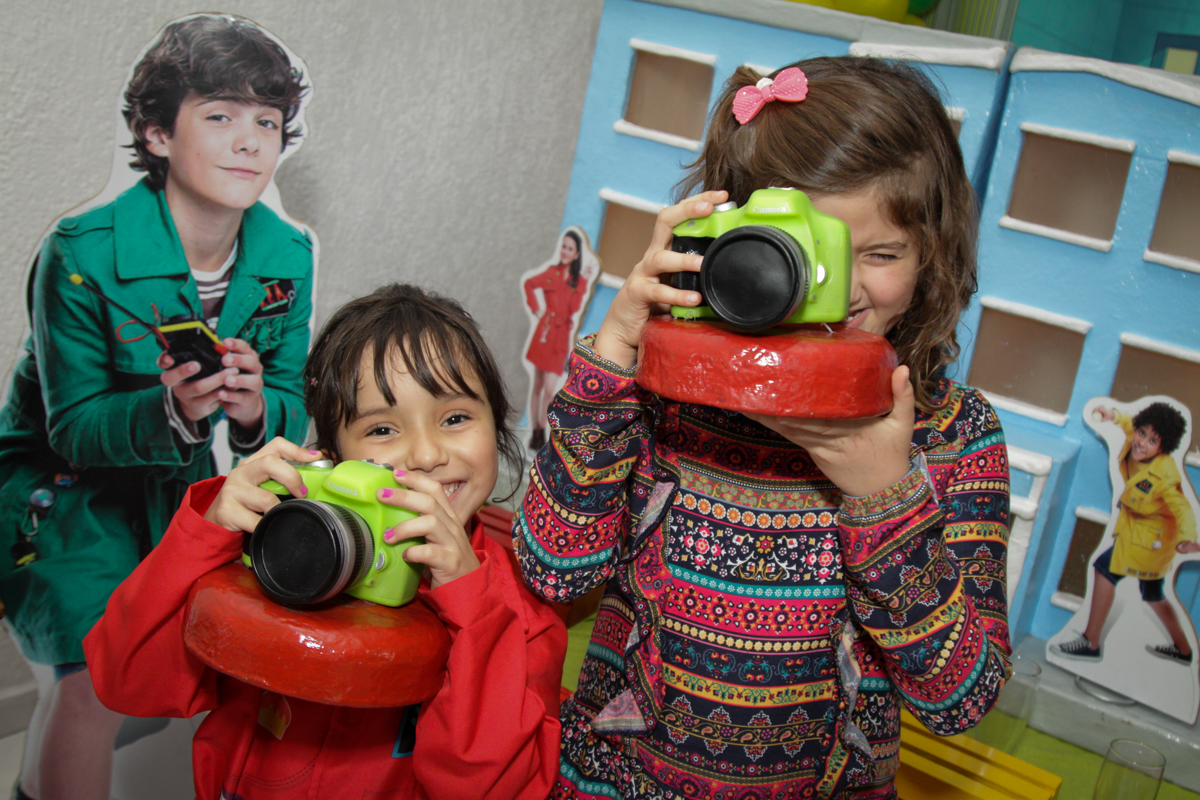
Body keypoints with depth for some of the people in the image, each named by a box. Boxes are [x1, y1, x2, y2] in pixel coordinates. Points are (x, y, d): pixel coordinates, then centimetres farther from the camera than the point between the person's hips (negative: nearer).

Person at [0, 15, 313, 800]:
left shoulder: (287, 254, -9)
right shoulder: (82, 253, -22)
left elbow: (292, 409, -5)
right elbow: (74, 426, -18)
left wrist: (255, 408, -30)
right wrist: (171, 411, -38)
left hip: (183, 484, 5)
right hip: (67, 483, -4)